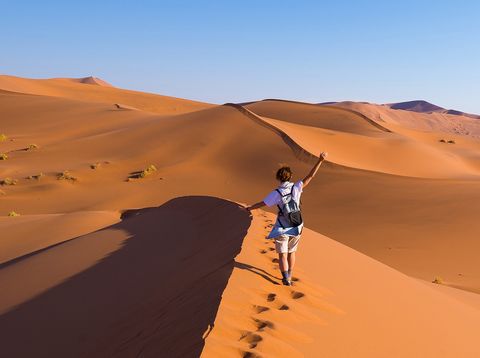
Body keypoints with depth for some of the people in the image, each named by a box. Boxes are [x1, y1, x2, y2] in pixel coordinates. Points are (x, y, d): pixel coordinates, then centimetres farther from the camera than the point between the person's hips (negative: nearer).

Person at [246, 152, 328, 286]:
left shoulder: (276, 193, -17)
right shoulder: (296, 187, -13)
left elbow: (261, 204, -8)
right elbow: (310, 176, -15)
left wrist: (250, 208, 11)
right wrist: (320, 160, -16)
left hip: (282, 229, -3)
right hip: (295, 228, 3)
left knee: (282, 255, 6)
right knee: (291, 252, 22)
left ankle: (286, 279, -6)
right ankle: (289, 276, 31)